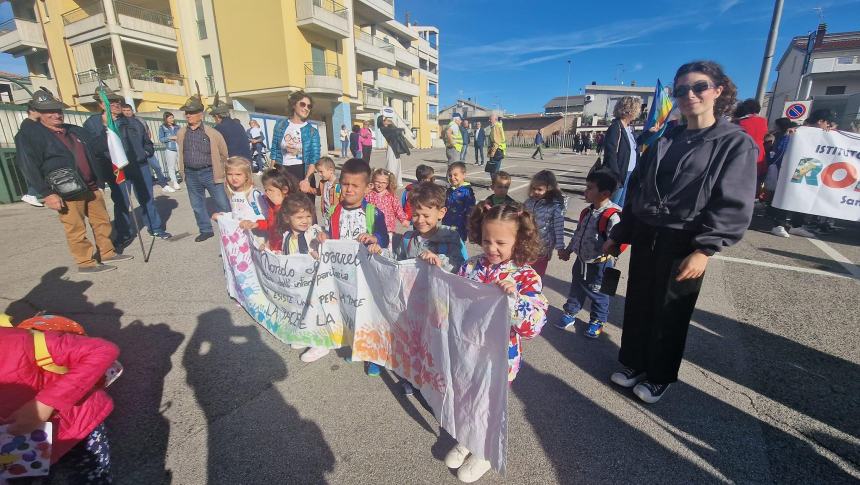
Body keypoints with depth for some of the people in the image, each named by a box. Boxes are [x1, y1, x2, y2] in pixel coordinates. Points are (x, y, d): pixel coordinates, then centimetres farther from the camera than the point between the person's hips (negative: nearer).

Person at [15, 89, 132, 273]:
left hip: (91, 187, 6)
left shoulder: (76, 131, 15)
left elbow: (95, 156, 21)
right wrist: (47, 194, -17)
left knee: (102, 221, 10)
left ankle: (107, 253, 22)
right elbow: (30, 167, -10)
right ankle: (85, 262, 6)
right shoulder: (31, 135, -3)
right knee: (76, 229, -2)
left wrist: (103, 179, 16)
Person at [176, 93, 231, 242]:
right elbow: (180, 152, 21)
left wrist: (220, 170, 8)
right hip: (191, 174, 5)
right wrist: (184, 171, 22)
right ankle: (206, 230, 26)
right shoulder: (181, 133, 5)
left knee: (222, 204, -2)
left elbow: (224, 153, 2)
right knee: (197, 205, 12)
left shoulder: (212, 133, -8)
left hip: (209, 173, -4)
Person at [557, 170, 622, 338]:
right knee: (576, 289, 20)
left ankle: (598, 321, 34)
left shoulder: (612, 216, -23)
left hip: (599, 264, -6)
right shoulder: (587, 212, 2)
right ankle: (570, 313, 39)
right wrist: (568, 250, 15)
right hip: (581, 261, 7)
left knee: (598, 293, 13)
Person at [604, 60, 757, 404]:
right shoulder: (664, 141, 9)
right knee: (637, 306, 13)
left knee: (670, 314, 10)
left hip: (684, 245, -4)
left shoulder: (737, 143, -5)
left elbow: (733, 206, -12)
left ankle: (659, 377, 31)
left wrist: (705, 249, -23)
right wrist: (618, 234, 9)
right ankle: (632, 365, 34)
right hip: (645, 237, 5)